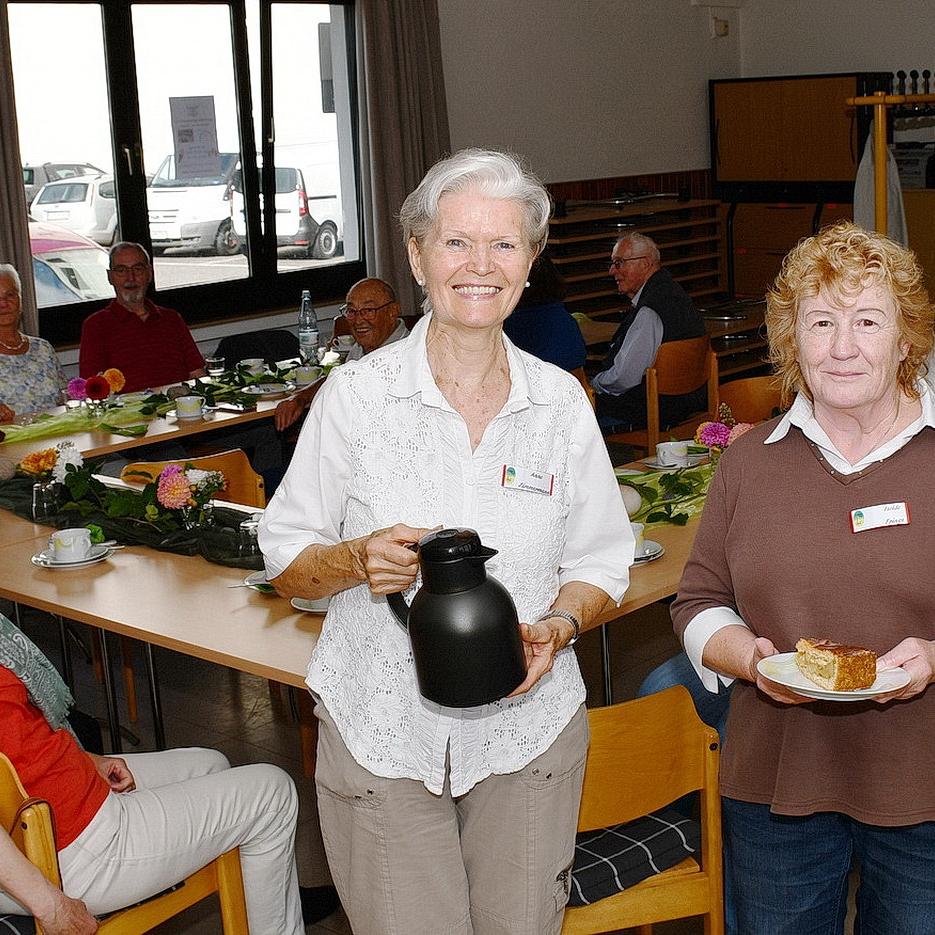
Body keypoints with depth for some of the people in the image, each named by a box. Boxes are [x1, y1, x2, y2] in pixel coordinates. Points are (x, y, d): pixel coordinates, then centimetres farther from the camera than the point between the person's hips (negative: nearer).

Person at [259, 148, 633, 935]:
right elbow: (285, 563, -2)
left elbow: (601, 563, 6)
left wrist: (558, 626, -14)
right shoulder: (356, 394, -8)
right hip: (382, 733, -2)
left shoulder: (561, 401, -2)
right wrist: (357, 561, -22)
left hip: (528, 728, 2)